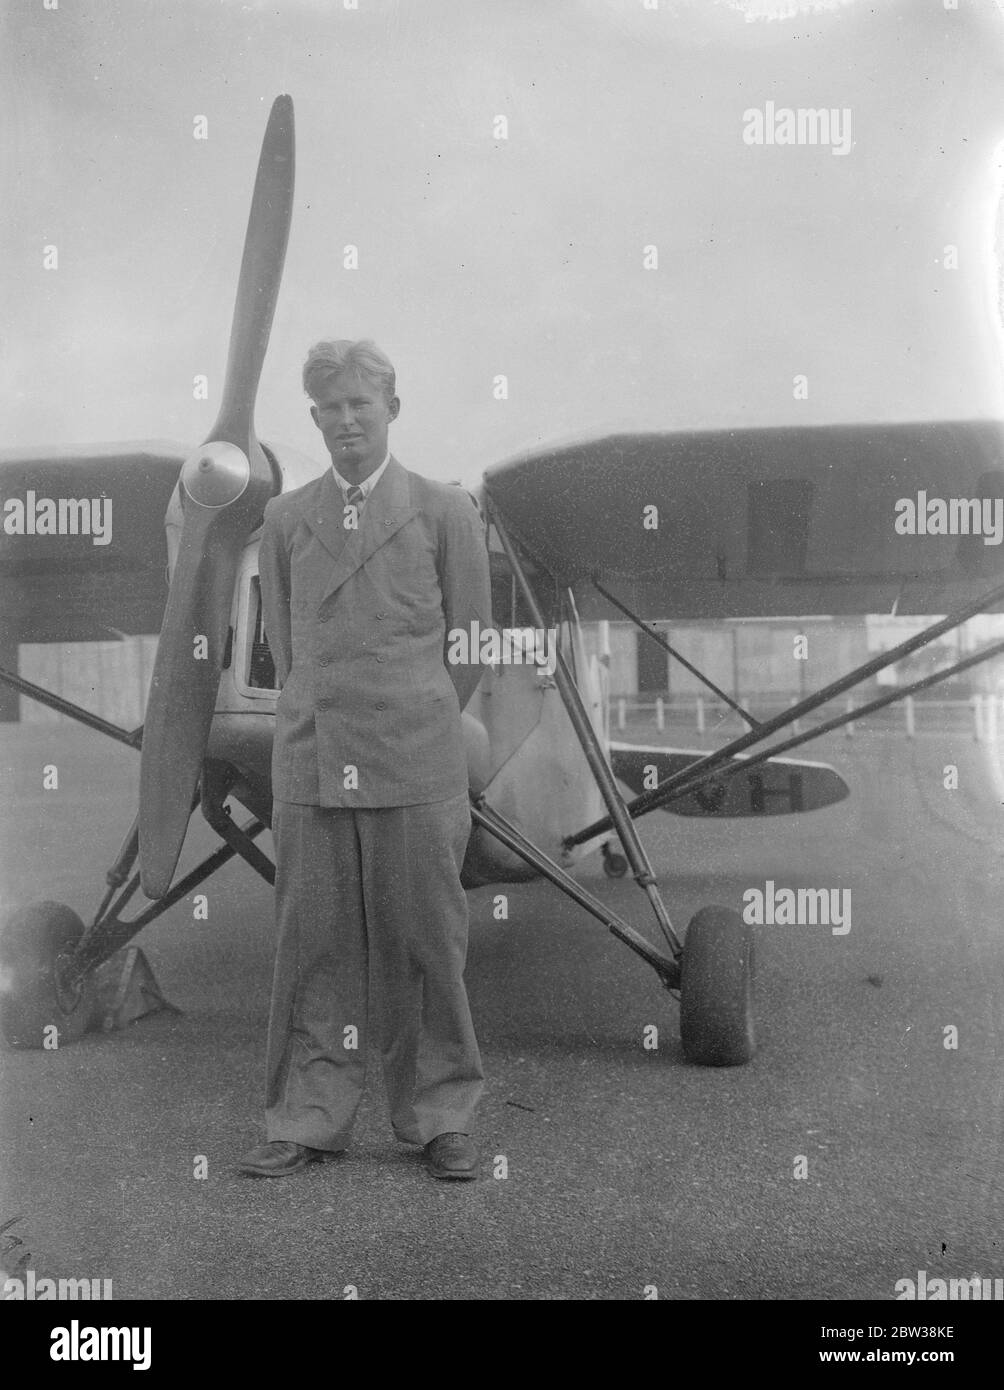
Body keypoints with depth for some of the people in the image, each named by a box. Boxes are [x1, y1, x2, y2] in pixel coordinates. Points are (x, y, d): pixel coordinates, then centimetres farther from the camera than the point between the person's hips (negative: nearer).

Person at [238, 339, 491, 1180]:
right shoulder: (285, 519, 11)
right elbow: (282, 644, 16)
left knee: (424, 944, 3)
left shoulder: (446, 511, 4)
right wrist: (321, 721, 11)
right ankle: (308, 1121, 15)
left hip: (416, 770, -2)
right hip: (310, 764, 2)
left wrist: (417, 728, 9)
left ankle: (442, 1119, 15)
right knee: (313, 946, 5)